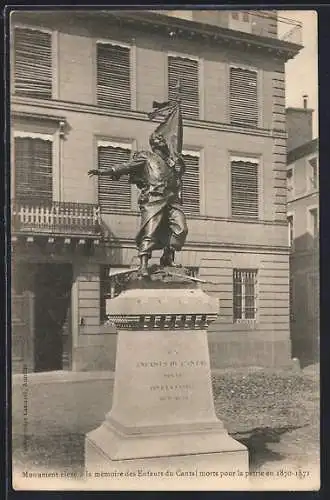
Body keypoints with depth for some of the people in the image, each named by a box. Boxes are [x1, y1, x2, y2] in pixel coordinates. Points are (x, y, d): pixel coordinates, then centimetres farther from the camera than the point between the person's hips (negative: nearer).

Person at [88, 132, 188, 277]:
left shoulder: (175, 160, 27)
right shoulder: (146, 157, 13)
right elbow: (126, 166, 5)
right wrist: (104, 171, -5)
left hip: (173, 200, 5)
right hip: (153, 199, -5)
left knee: (181, 229, -11)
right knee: (150, 231, -15)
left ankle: (167, 259, 2)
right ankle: (143, 265, -16)